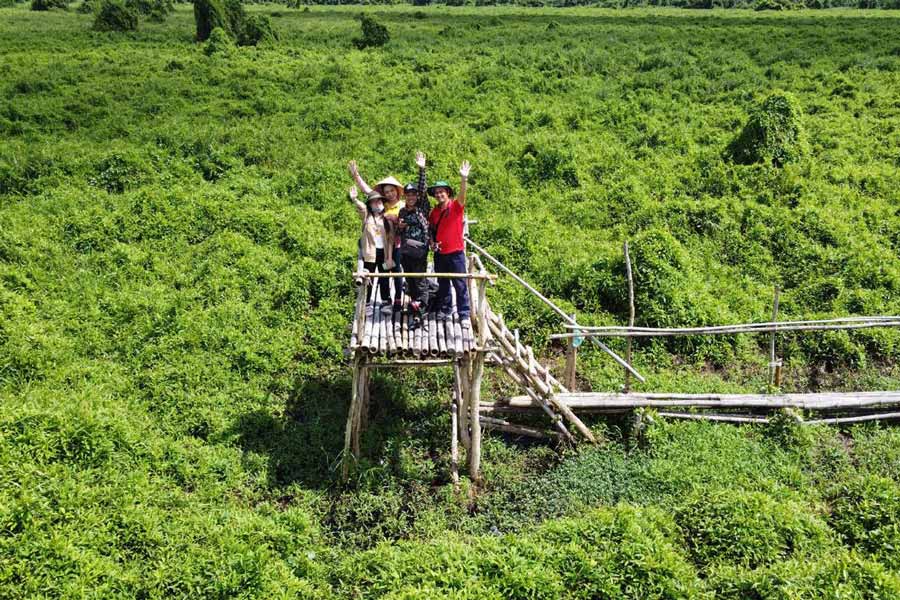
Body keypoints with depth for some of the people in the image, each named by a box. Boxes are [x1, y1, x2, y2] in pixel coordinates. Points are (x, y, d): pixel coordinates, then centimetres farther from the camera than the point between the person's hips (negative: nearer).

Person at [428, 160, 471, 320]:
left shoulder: (456, 206, -7)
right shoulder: (434, 211, 7)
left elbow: (462, 195, -27)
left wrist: (464, 178, -43)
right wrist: (432, 242, 2)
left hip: (455, 253, -5)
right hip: (439, 253, 5)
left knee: (460, 285, -1)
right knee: (443, 284, 14)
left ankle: (464, 314, 4)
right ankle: (444, 310, 26)